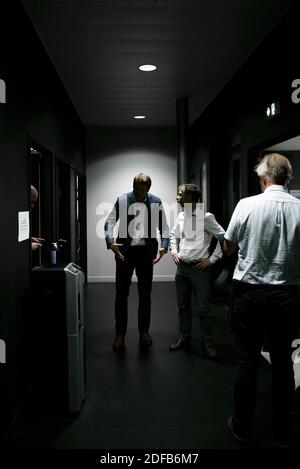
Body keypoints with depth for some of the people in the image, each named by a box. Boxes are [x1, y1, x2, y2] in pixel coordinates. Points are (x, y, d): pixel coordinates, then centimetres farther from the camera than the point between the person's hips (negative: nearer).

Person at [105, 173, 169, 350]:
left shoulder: (156, 202, 2)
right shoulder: (122, 200, -1)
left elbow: (164, 227, 3)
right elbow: (109, 222, -3)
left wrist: (164, 246, -12)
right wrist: (110, 243, -19)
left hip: (146, 251, 1)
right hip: (125, 250, -1)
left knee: (145, 294, 11)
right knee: (121, 293, 3)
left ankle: (144, 331, 26)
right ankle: (120, 334, 15)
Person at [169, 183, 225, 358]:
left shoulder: (206, 217, -12)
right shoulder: (181, 216, 7)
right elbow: (174, 235, 24)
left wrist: (212, 259, -9)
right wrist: (174, 251, 10)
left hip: (199, 268, -6)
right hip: (182, 267, 6)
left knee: (203, 308, 0)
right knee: (183, 305, 15)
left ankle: (208, 342, 15)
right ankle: (184, 338, 30)